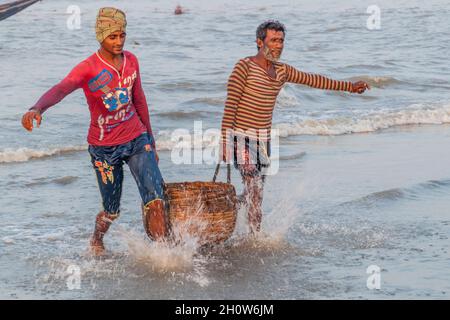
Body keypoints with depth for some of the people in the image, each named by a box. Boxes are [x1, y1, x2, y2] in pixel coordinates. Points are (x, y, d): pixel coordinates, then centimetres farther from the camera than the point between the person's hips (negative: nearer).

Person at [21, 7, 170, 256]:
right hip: (104, 148, -3)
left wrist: (150, 139, 19)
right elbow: (61, 89, -35)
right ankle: (96, 241, 41)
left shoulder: (131, 61, 1)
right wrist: (37, 108, -56)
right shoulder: (88, 68, -17)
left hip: (136, 140, 3)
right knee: (112, 211, 9)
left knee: (156, 200, -13)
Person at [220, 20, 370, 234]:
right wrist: (224, 141, -18)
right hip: (242, 137, -7)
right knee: (254, 189, -14)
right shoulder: (245, 67, -12)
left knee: (253, 193, 8)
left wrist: (349, 86, 21)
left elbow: (312, 80, 20)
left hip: (263, 140, 7)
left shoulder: (282, 71, 9)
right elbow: (230, 106, -13)